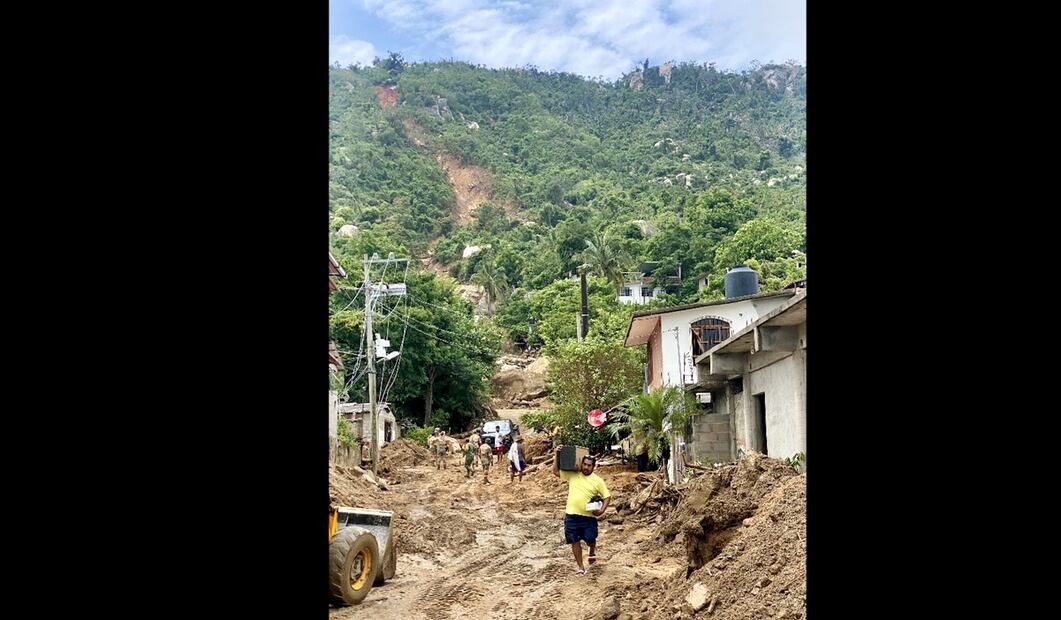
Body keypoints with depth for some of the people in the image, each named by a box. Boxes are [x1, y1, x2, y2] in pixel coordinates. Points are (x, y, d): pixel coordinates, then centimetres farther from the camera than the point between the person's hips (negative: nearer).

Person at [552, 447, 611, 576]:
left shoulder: (598, 480, -1)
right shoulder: (572, 475, 2)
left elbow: (607, 496, 2)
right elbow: (555, 471, 2)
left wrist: (602, 510, -13)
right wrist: (557, 455, -7)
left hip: (589, 517, -2)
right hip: (571, 516, 2)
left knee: (590, 540, 1)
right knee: (575, 542, 7)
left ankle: (592, 551, 39)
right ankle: (580, 567, 21)